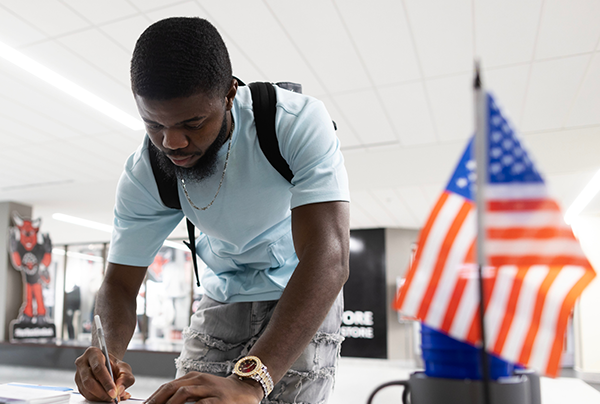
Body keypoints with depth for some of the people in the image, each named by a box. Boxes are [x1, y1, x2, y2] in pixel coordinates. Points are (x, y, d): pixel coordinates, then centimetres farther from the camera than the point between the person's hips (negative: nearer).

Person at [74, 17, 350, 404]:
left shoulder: (300, 123, -30)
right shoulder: (143, 175, -17)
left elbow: (329, 257, -39)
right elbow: (120, 282, -10)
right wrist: (109, 353, -33)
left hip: (306, 297, -2)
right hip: (223, 297, 3)